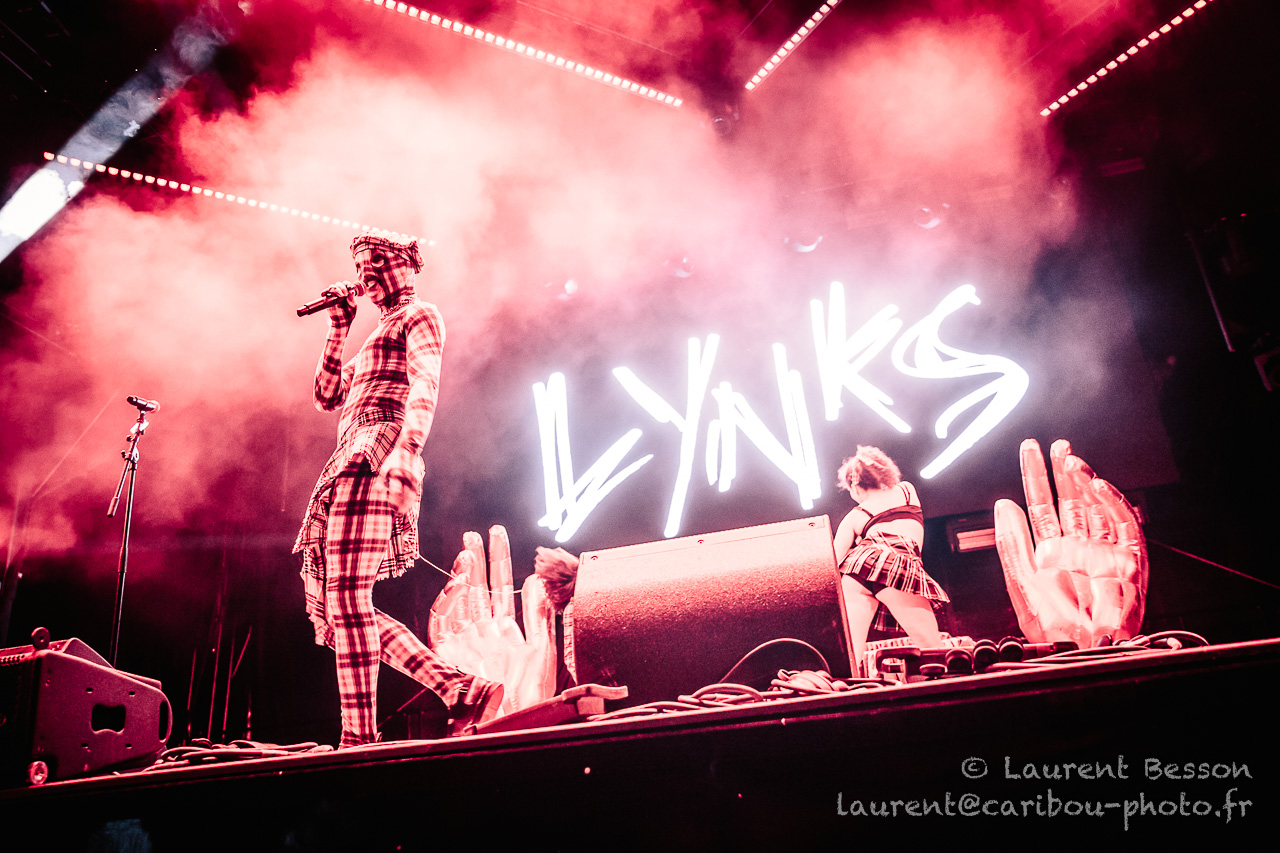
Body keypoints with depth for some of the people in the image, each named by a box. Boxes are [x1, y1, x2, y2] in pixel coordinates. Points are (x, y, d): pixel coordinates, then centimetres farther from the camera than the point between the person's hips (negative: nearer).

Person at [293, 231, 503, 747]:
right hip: (351, 460, 9)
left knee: (347, 595, -15)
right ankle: (462, 691, 0)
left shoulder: (420, 317, 6)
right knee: (335, 601, 4)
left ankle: (360, 739, -10)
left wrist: (405, 452, -29)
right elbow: (326, 397, 29)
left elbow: (425, 388, -12)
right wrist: (339, 327, 24)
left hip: (377, 453, -9)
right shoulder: (376, 338, 33)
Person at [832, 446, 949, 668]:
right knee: (933, 649, 1)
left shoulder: (854, 516, 22)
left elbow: (833, 560, 15)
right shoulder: (907, 489, 27)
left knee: (848, 652, -4)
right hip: (905, 566, 0)